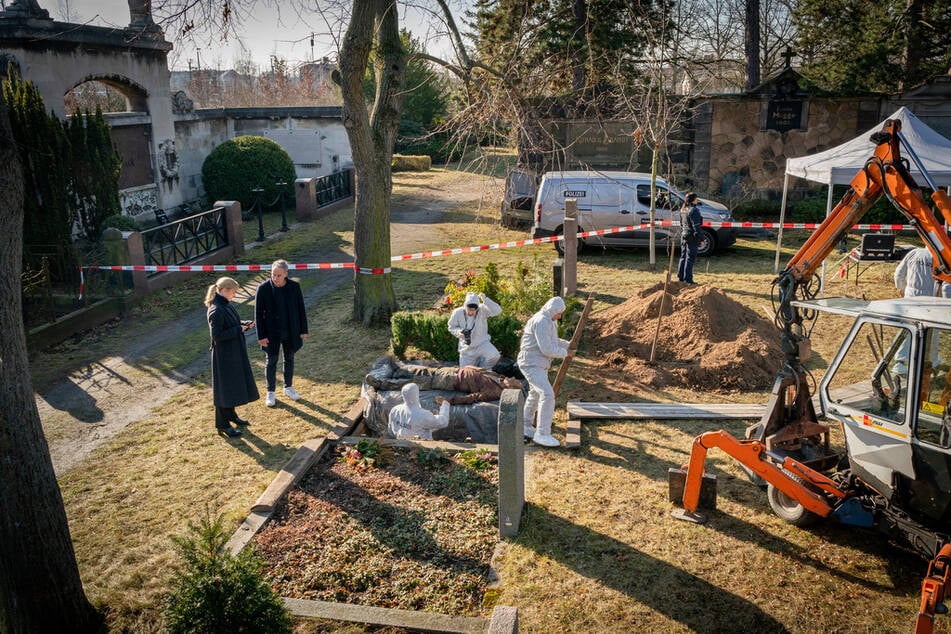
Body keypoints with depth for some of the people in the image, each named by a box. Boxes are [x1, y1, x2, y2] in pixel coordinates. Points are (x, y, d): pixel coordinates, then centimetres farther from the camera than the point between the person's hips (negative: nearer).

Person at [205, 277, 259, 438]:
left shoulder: (227, 305, 5)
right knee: (224, 387, 1)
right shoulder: (216, 311, -23)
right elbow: (216, 335, -24)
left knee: (234, 384, 20)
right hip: (224, 354, -9)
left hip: (234, 352, 9)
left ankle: (231, 414, 37)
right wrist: (238, 329, -19)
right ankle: (222, 424, 13)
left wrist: (243, 325, -1)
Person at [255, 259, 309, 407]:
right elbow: (258, 313, -9)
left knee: (289, 359, 16)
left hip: (291, 331, 2)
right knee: (271, 362, 7)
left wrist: (303, 330, 1)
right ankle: (270, 392, 22)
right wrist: (261, 335, -10)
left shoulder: (294, 287, -8)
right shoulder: (263, 288, -14)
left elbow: (301, 309, 1)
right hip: (272, 332, -2)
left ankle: (288, 387, 34)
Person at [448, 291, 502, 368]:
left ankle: (484, 369, 1)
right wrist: (458, 332, -19)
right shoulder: (457, 313, -11)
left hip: (482, 344, -2)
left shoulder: (482, 310, -16)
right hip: (466, 348, 2)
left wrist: (485, 299, -39)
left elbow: (497, 311, -31)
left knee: (494, 356, -31)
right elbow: (451, 327, 3)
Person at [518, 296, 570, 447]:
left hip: (539, 364, 11)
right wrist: (564, 353, -10)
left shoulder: (548, 320, 11)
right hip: (531, 364, -11)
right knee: (547, 395, -19)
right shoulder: (541, 322, -24)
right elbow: (547, 349, -27)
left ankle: (525, 426, 39)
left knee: (535, 394, 23)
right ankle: (542, 434, -15)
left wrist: (569, 345, 12)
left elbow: (552, 341, 25)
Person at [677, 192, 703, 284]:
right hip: (692, 237, -8)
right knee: (690, 258, -3)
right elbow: (696, 226, -18)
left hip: (684, 236, 8)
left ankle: (680, 276, 20)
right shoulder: (693, 210, -17)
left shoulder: (683, 210, 9)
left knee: (683, 257, 15)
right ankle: (687, 279, -1)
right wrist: (700, 238, -14)